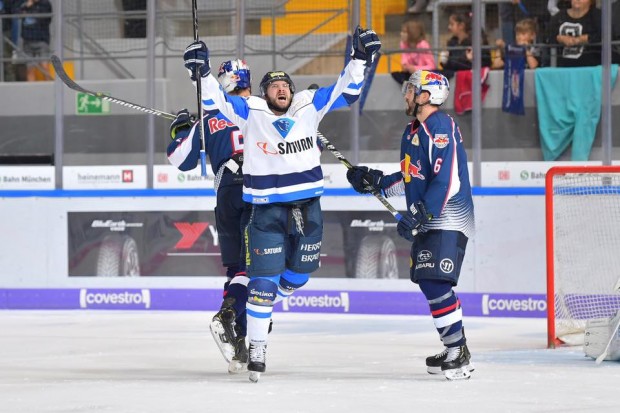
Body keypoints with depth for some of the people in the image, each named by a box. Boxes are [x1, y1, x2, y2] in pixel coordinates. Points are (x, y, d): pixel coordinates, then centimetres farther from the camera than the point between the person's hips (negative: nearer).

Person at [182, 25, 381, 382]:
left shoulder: (309, 106, 1)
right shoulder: (250, 112, -4)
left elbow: (346, 91, 3)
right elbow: (216, 99, -9)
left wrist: (360, 58, -6)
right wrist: (203, 73, -24)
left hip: (307, 207, 3)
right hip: (267, 209, -3)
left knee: (298, 275, 14)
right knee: (264, 279, -6)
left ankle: (266, 304, 44)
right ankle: (257, 345, 4)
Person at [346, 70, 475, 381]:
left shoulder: (441, 128, -16)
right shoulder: (412, 132, 16)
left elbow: (447, 181, -24)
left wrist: (420, 215, -27)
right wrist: (375, 181, 15)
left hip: (448, 219, -11)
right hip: (427, 221, 11)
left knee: (436, 283, -18)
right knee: (429, 285, 11)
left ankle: (459, 354, -16)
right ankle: (454, 350, 19)